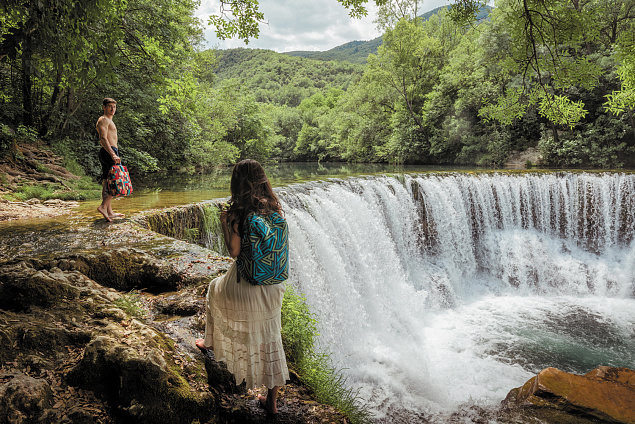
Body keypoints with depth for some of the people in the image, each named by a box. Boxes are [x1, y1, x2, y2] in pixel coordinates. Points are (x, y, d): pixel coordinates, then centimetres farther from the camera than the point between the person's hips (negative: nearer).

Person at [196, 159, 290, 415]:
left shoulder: (237, 212, -18)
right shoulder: (275, 209, -4)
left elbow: (235, 251, -13)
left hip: (245, 282, -3)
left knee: (216, 291, 33)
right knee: (269, 337, 16)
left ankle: (210, 342, 59)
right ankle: (272, 400, 26)